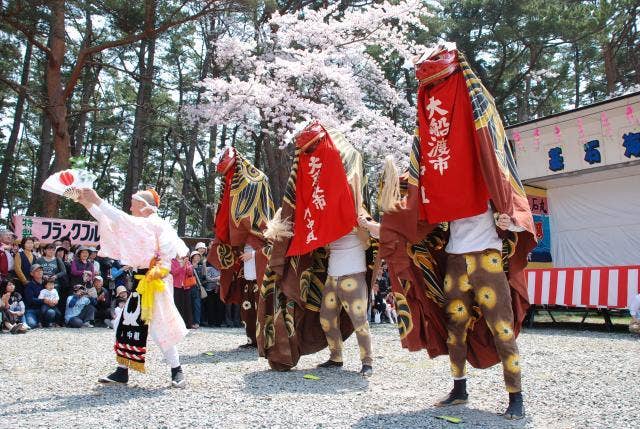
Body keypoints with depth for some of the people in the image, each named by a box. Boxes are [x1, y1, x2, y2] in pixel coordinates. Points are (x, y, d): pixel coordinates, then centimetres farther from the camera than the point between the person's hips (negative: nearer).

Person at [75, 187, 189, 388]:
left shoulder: (155, 224, -11)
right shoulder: (138, 225, 17)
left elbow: (121, 219, -23)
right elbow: (109, 222, 13)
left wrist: (97, 200, -22)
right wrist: (88, 204, 4)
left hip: (154, 284, -10)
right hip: (140, 282, 10)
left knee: (160, 328, -7)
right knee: (125, 324, 9)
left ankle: (176, 370, 4)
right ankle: (122, 371, 17)